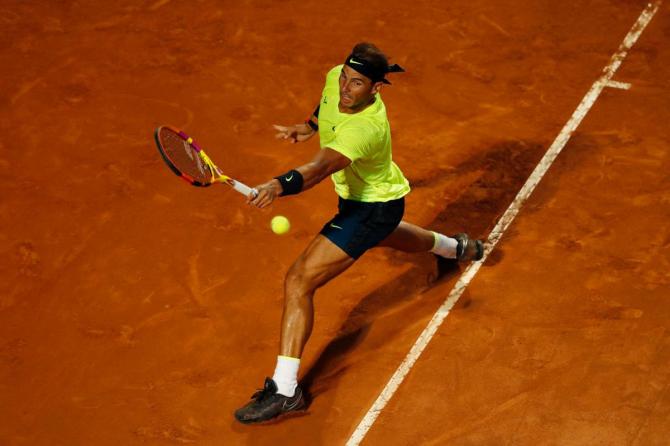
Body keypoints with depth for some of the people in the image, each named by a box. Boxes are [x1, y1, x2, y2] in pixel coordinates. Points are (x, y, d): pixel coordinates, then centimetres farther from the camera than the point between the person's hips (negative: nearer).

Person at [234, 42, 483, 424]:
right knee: (388, 236, 43)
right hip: (361, 197, 10)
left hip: (373, 208, -10)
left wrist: (280, 186, -72)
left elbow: (320, 168, -56)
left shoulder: (367, 128, -40)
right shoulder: (336, 79, -16)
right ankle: (457, 248, 72)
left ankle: (285, 389, -16)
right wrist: (311, 125, -3)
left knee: (299, 282, -19)